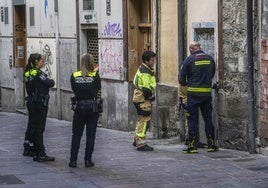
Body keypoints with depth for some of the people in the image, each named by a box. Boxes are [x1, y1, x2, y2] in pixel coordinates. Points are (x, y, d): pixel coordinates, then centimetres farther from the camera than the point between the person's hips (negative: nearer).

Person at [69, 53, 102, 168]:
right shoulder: (95, 76, -10)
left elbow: (73, 89, 3)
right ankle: (88, 160, 6)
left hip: (79, 106, 1)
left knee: (76, 134, 10)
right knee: (91, 135, 6)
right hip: (93, 106, -1)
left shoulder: (74, 76, -4)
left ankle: (73, 160, 8)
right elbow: (98, 89, 2)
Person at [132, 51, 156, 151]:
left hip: (139, 98, 11)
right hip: (143, 100, -11)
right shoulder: (145, 72, -18)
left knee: (141, 120, 20)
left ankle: (137, 140, 31)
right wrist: (151, 96, -8)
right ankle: (141, 144, -6)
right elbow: (146, 89, -22)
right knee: (144, 121, -8)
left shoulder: (142, 69, 15)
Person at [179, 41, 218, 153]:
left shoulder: (190, 59, -7)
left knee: (193, 120, 2)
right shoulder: (210, 59, 5)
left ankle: (192, 146, 2)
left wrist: (185, 84, 15)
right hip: (207, 92, 3)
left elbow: (181, 77, -5)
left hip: (193, 93, -3)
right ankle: (211, 144, 13)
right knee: (208, 118, 12)